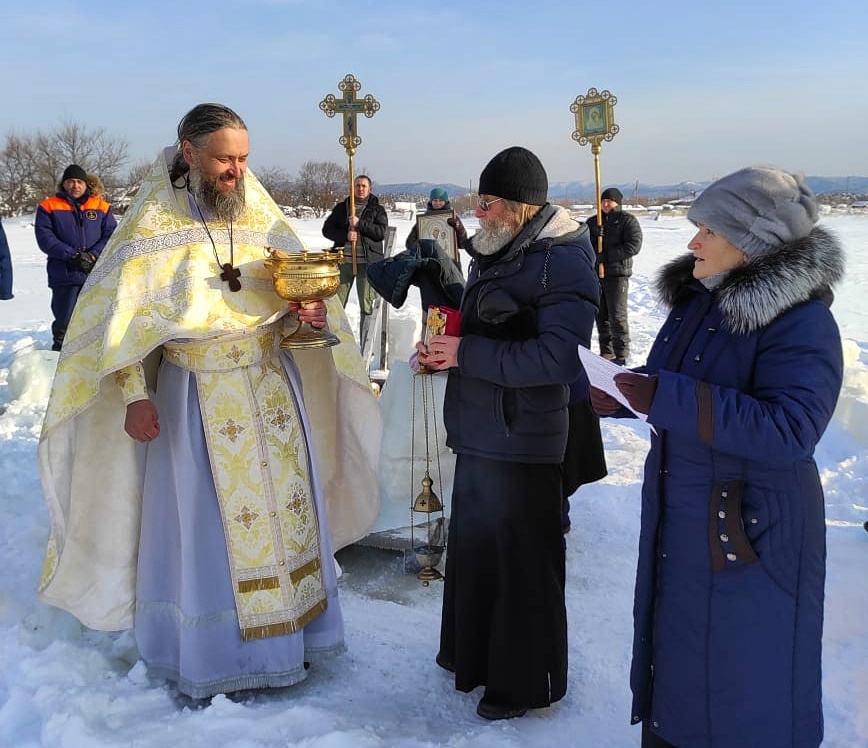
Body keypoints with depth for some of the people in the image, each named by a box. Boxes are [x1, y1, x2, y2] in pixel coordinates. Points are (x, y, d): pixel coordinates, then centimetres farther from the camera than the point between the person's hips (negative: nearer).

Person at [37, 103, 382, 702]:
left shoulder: (262, 215, 4)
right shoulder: (154, 223, -7)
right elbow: (121, 315, -7)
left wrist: (310, 311, -13)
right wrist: (135, 396, -14)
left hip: (272, 384, 4)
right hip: (199, 398, -4)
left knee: (286, 506, 12)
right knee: (206, 519, 4)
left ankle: (290, 629, 30)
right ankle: (210, 652, 22)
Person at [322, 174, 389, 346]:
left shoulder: (377, 209, 8)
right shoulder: (341, 207, 14)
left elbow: (381, 232, -5)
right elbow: (327, 229, 9)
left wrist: (360, 224, -15)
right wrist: (345, 235, -8)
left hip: (367, 262, -2)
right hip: (344, 260, 2)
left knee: (366, 306, 0)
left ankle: (365, 347, 7)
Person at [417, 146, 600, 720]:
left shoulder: (564, 259, -16)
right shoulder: (492, 254, 12)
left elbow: (558, 357, -26)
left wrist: (466, 353, -22)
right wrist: (443, 350, 3)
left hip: (522, 441, -9)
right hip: (479, 431, 9)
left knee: (522, 563, 5)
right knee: (473, 546, 20)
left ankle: (527, 683, 24)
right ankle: (474, 655, 40)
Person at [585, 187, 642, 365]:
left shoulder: (628, 220, 0)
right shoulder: (593, 221, 15)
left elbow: (634, 246, -11)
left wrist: (606, 254, -16)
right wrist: (593, 235, -10)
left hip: (617, 274, -5)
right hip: (595, 273, 5)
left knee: (617, 316, -8)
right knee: (601, 315, 9)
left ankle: (622, 354, -1)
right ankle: (606, 351, 18)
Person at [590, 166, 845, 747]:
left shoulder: (801, 321, -21)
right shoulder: (697, 299, 4)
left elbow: (788, 431, -33)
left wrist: (667, 398, -34)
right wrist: (627, 400, 1)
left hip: (750, 532, -8)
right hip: (677, 517, 8)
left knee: (741, 680, 8)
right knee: (675, 658, 23)